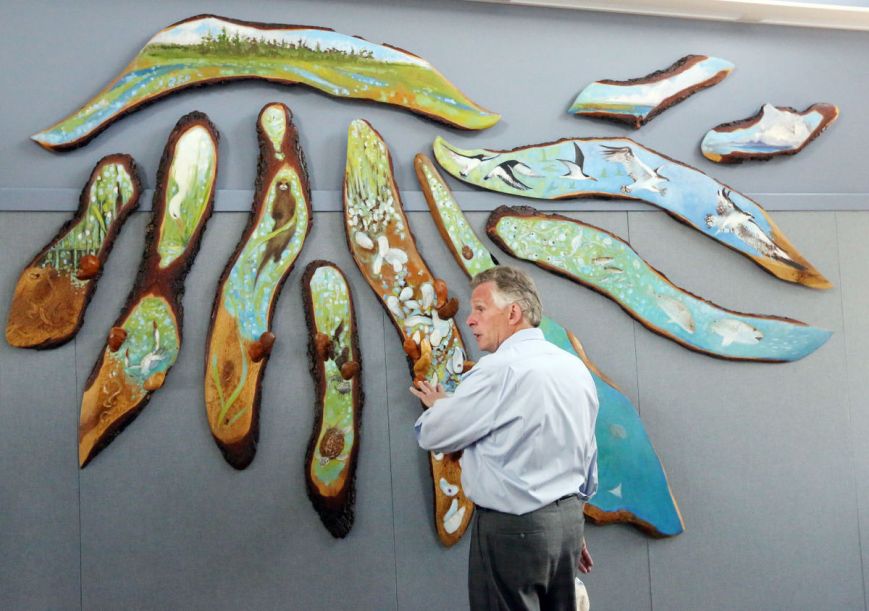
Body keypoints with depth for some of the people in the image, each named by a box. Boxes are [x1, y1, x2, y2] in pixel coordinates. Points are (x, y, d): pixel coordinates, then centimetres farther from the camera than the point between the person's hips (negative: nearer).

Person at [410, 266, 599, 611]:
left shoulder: (500, 369, -18)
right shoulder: (575, 369, 9)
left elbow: (433, 436, -11)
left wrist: (437, 404, 11)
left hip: (513, 529, -8)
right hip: (568, 519, 8)